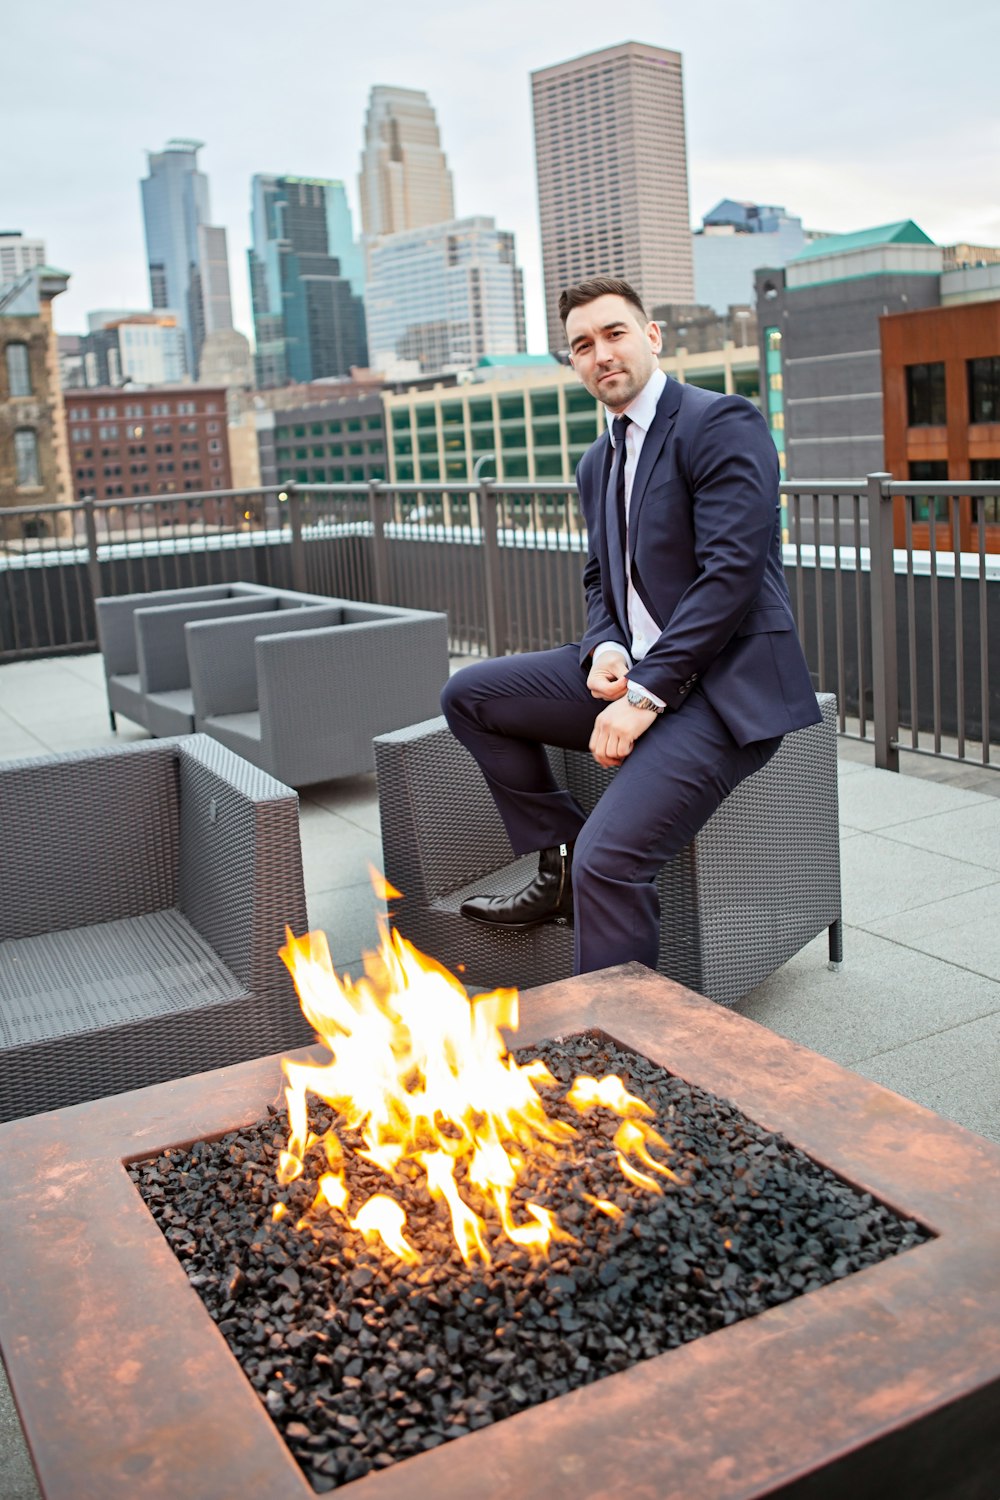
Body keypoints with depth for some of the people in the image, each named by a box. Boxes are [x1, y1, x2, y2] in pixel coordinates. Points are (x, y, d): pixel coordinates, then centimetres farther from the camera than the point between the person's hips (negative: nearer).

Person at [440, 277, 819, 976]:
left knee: (610, 855, -26)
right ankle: (561, 861, 9)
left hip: (724, 681, -9)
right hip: (635, 671, 9)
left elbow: (732, 571, -18)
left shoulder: (722, 423, -9)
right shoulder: (598, 460, 17)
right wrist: (605, 650, -3)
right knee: (469, 694, 5)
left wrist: (647, 693, -21)